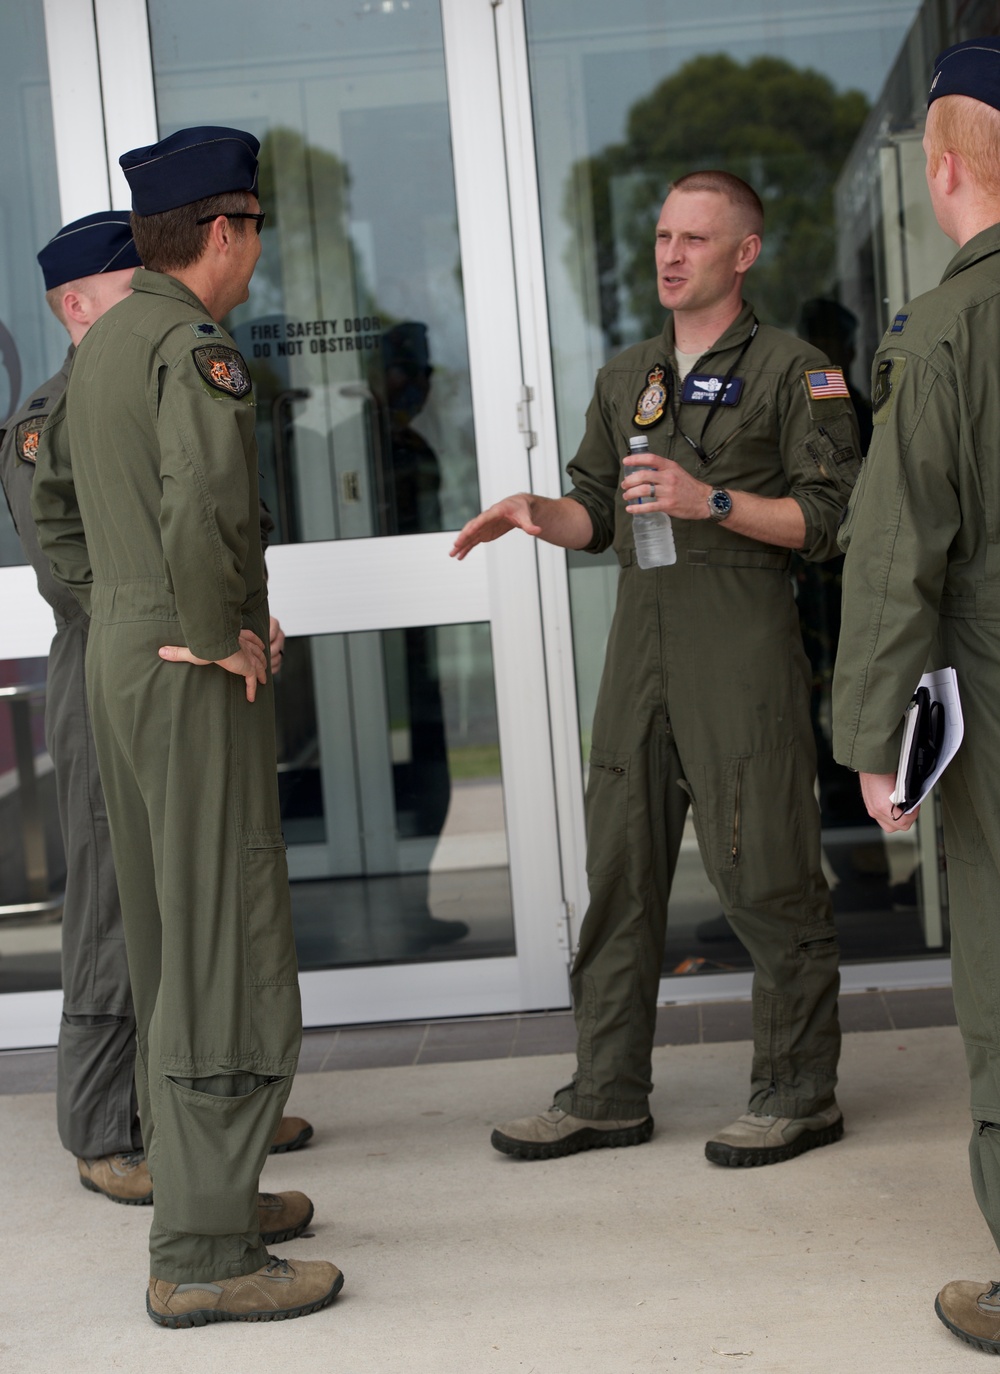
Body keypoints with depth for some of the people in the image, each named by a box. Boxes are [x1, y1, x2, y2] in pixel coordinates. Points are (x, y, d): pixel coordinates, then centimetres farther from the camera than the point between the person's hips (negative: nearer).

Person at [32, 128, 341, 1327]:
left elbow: (56, 501, 24)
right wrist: (221, 635, -18)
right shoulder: (193, 347, -15)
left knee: (165, 942, 16)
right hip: (194, 679, -10)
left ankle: (197, 1188, 27)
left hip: (120, 657, 10)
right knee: (226, 948, -6)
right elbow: (203, 506, -32)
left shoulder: (102, 343, 14)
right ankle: (201, 1252, -3)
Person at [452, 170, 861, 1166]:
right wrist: (537, 513, 1)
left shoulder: (792, 372, 1)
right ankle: (607, 1093, 15)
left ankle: (799, 1093, 9)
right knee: (619, 867, 6)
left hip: (743, 639, -6)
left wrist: (711, 501, -17)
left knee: (764, 872, -4)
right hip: (641, 637, 6)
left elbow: (828, 516, -6)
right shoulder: (625, 378, 20)